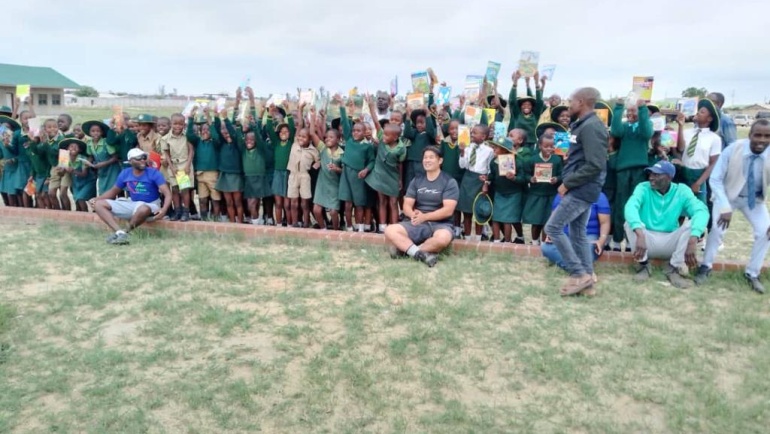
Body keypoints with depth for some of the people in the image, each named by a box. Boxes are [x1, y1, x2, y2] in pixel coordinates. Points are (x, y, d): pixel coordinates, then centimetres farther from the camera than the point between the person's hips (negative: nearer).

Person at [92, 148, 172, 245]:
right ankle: (120, 232, -27)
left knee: (143, 209, -43)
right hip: (132, 204, 6)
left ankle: (125, 231, -12)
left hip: (150, 206, -6)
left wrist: (164, 210, -40)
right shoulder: (125, 173, 2)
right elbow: (113, 191, 16)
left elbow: (167, 194, -21)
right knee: (99, 204, -5)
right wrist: (96, 199, 0)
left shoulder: (153, 173, -13)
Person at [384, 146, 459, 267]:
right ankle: (422, 254, -28)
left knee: (443, 238, -40)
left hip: (440, 224, -3)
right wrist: (414, 215, -18)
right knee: (390, 231, -22)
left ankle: (405, 248, -21)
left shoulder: (449, 182, -1)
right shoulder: (416, 180, 12)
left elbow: (448, 210, -12)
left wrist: (424, 216, -17)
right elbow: (407, 206, 5)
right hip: (417, 224, 3)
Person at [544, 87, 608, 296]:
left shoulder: (591, 127, -17)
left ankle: (579, 274, -2)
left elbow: (595, 165, -24)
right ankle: (586, 276, 17)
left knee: (553, 227, -8)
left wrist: (567, 183, -18)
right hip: (582, 188, 10)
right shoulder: (584, 124, 15)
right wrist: (569, 182, 7)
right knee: (578, 233, 12)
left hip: (582, 189, -10)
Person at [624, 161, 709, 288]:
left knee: (693, 224, -23)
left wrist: (692, 241, -41)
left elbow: (701, 211, -23)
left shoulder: (682, 191, -7)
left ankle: (674, 268, -11)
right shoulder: (643, 188, -10)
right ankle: (643, 265, -10)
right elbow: (630, 207, -30)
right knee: (630, 222, -28)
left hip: (670, 243, 1)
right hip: (646, 240, -1)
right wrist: (640, 235, -48)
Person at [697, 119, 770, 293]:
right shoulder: (732, 150, -27)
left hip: (755, 199, 2)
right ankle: (706, 266, 7)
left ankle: (752, 274, 12)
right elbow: (715, 179, -20)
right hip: (728, 195, -2)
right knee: (717, 228, -17)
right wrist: (725, 208, -26)